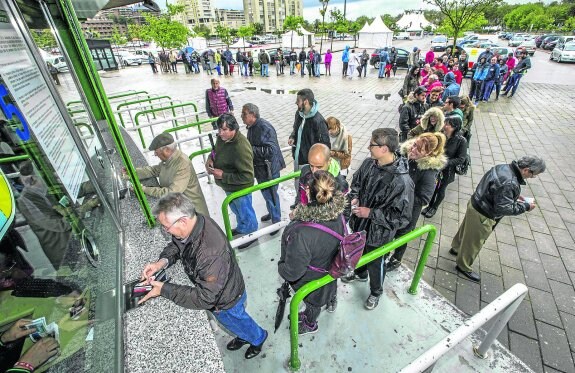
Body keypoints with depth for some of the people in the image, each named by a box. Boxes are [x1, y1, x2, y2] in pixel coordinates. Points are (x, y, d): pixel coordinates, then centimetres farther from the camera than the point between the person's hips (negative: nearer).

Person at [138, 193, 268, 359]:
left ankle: (258, 338, 59)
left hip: (226, 301, -7)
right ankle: (244, 335, 66)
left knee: (236, 321, 26)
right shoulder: (193, 222, -21)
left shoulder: (211, 253, -46)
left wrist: (164, 289, -31)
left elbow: (205, 298, -36)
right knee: (233, 321, 34)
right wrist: (162, 261, -20)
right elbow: (176, 245, 0)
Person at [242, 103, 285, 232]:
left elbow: (271, 150, -32)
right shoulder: (251, 126, 5)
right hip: (259, 167, 9)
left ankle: (276, 221, 21)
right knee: (265, 192, 24)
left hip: (269, 168, -9)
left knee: (270, 194, 2)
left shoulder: (265, 128, -25)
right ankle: (271, 212, 46)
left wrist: (250, 149, -31)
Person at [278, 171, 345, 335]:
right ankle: (331, 302, 72)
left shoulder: (301, 234, -47)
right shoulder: (338, 216, -26)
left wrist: (280, 267, -11)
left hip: (312, 281, -4)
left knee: (312, 302, 29)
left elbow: (292, 272, -33)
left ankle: (310, 325, 62)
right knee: (330, 287, 38)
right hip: (330, 269, 5)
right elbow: (341, 239, -5)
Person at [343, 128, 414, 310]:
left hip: (378, 232, -6)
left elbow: (402, 216, -26)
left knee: (375, 263, 20)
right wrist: (354, 197, -12)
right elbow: (356, 182, 7)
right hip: (359, 223, 6)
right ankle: (360, 274, 63)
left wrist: (371, 213, -26)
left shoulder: (401, 181, -32)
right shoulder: (369, 163, -12)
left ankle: (376, 292, 51)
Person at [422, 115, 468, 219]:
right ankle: (430, 205, 41)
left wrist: (446, 163, -25)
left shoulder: (461, 141, -19)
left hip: (447, 171, -3)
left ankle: (434, 208, 39)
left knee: (441, 190, 17)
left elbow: (461, 159, -15)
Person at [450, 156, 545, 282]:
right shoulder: (510, 183, -31)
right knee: (474, 242, 10)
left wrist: (515, 196, 9)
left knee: (465, 230, 29)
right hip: (482, 216, -9)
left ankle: (456, 248, 53)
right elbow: (503, 208, -29)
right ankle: (464, 266, 29)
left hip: (475, 204, 9)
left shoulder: (504, 167, -3)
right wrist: (525, 206, -16)